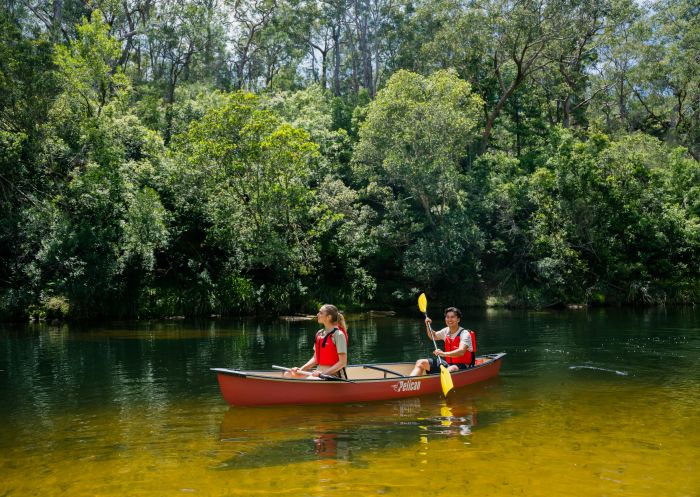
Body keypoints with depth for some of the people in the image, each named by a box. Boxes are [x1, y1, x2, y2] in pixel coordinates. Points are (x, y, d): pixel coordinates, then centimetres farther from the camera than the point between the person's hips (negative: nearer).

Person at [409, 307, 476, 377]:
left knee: (451, 369, -42)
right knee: (420, 363, -3)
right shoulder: (446, 331, 8)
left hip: (463, 367, -7)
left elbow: (461, 352, -32)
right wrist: (428, 325, 9)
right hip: (448, 364, 7)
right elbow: (433, 336, 29)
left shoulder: (465, 334, -14)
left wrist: (444, 354, -47)